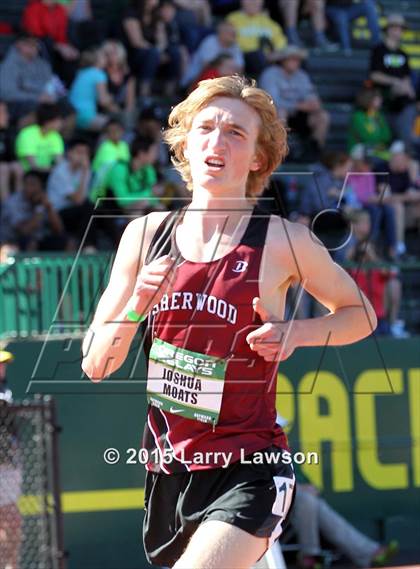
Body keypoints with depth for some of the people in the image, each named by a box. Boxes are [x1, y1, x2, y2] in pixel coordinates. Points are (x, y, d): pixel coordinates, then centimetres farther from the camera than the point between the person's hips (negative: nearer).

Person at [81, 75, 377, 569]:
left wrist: (296, 333, -10)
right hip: (166, 470, 5)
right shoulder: (146, 234, 2)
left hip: (246, 474, -5)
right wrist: (135, 306, -14)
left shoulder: (285, 242, -7)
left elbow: (360, 314, 8)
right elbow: (95, 366, 4)